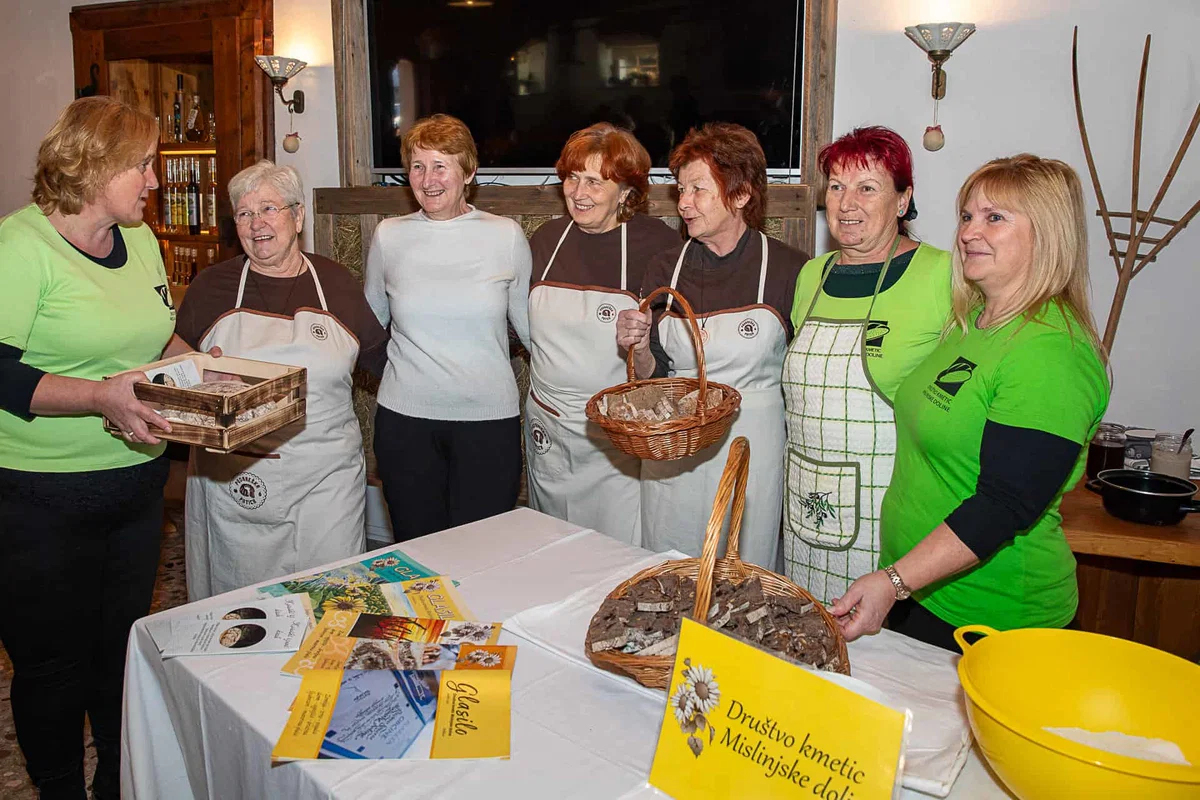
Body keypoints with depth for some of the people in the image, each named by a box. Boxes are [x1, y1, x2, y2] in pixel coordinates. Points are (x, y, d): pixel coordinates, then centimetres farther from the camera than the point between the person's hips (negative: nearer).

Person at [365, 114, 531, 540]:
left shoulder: (506, 236, -1)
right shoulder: (389, 236, 3)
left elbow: (530, 325, 8)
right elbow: (370, 324, 18)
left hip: (489, 417, -1)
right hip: (404, 417, 2)